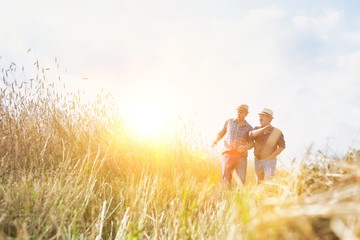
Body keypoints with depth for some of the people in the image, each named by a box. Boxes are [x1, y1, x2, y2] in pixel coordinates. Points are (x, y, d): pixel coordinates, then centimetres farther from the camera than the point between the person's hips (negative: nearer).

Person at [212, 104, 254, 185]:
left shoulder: (249, 128, 5)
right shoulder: (229, 122, 8)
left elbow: (251, 143, 5)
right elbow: (222, 133, 21)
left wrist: (245, 147, -15)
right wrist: (216, 141, 6)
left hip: (241, 155, 0)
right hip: (228, 153, 0)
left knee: (242, 179, -2)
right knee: (225, 176, -10)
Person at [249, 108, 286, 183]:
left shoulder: (277, 132, -4)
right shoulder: (257, 129, 7)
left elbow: (282, 146, -4)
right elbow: (251, 134, -15)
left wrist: (272, 156, -11)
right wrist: (262, 129, -29)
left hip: (270, 160, -4)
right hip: (258, 160, 4)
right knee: (260, 182, 13)